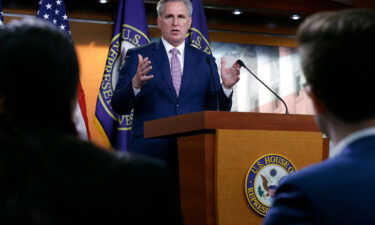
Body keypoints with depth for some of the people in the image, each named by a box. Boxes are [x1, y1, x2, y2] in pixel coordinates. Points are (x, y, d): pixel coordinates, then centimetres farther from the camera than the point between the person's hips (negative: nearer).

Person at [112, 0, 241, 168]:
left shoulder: (205, 61, 13)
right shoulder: (138, 57, 6)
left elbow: (218, 110, 10)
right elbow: (118, 107, 0)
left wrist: (226, 87, -9)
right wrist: (136, 84, -19)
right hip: (150, 154, -2)